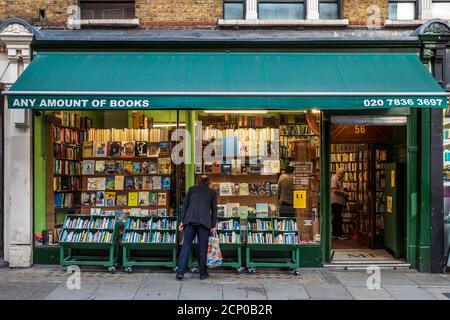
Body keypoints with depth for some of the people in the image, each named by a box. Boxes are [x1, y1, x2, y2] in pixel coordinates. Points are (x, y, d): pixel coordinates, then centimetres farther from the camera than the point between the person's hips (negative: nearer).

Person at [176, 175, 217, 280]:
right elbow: (214, 209, 12)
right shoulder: (212, 192, 16)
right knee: (203, 247, 7)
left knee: (186, 246, 1)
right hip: (204, 221, -1)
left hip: (190, 220, 1)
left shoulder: (192, 189, 17)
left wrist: (182, 220, 11)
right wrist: (213, 225, 13)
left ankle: (180, 272, -4)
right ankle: (203, 273, 12)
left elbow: (185, 205, 11)